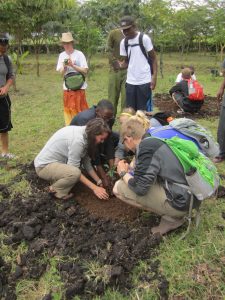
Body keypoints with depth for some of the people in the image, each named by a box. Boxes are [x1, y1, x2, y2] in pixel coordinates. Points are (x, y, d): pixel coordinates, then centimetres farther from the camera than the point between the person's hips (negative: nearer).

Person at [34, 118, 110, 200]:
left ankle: (58, 180, 10)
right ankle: (55, 190, -3)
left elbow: (86, 161, 2)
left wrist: (99, 181, 0)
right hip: (44, 166, -9)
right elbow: (74, 169, -23)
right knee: (75, 173, -31)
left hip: (56, 160, 9)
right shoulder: (77, 140, -29)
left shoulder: (84, 132, -3)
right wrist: (94, 188, -20)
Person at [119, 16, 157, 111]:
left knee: (145, 110, 2)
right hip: (130, 81, 4)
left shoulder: (144, 38, -5)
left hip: (144, 81, -4)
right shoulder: (123, 42, 7)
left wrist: (154, 76, -11)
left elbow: (153, 58, -1)